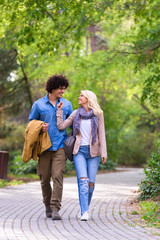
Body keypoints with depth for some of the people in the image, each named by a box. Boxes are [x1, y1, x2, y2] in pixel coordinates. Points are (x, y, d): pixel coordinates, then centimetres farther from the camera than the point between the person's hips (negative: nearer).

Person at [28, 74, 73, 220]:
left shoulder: (67, 104, 10)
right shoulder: (39, 104, 5)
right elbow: (31, 123, 13)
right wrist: (40, 128, -8)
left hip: (60, 146, 0)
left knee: (58, 177, -13)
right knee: (45, 178, 5)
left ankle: (55, 209, -14)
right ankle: (48, 205, 25)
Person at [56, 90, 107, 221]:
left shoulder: (98, 114, 6)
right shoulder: (76, 114, 10)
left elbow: (101, 134, 4)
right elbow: (61, 126, 6)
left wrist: (104, 152, -2)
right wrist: (59, 110, 5)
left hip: (93, 152, 0)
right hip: (79, 151, 0)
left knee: (91, 183, -2)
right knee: (83, 180, -16)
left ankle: (85, 208, 20)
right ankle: (84, 212, -19)